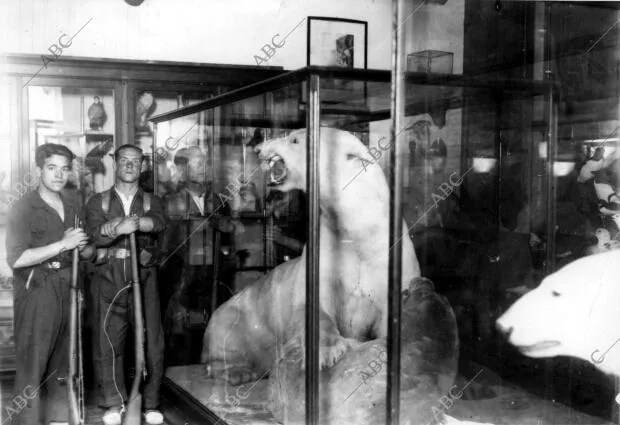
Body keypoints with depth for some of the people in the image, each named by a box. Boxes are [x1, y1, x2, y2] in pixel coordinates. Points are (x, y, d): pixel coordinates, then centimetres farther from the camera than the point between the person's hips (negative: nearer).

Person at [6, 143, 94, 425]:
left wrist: (82, 246, -8)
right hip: (36, 291, -6)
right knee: (32, 363, -3)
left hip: (67, 289, 6)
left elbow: (89, 253, 16)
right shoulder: (24, 208, -8)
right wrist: (62, 245, -20)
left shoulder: (74, 205, 11)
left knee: (63, 362, 13)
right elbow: (16, 259, -18)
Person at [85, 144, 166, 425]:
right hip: (108, 279, 0)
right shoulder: (98, 202, 12)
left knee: (151, 341, -2)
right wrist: (122, 227, -21)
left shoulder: (152, 201, 14)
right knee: (107, 342, -1)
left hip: (143, 278, 1)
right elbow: (95, 234, -6)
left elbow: (159, 223, -10)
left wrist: (122, 222, -23)